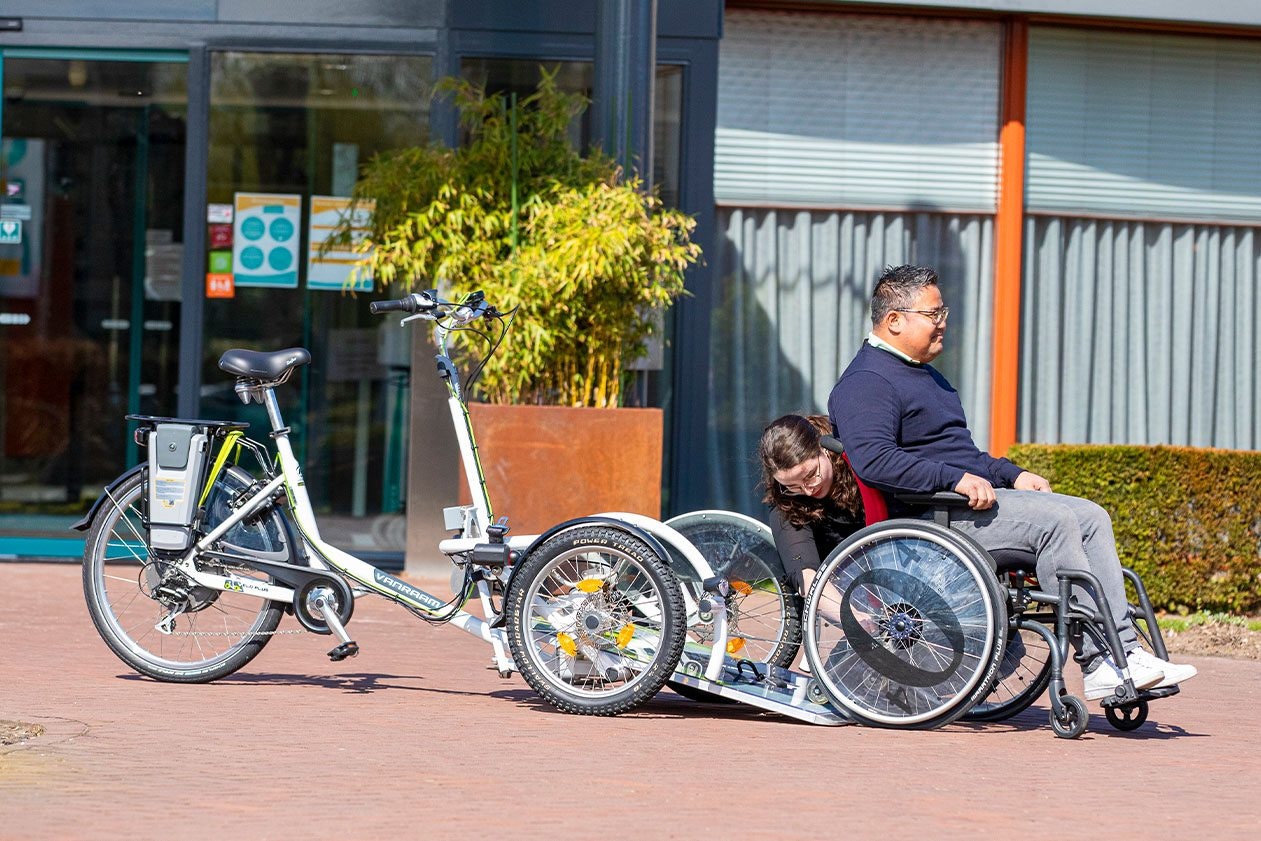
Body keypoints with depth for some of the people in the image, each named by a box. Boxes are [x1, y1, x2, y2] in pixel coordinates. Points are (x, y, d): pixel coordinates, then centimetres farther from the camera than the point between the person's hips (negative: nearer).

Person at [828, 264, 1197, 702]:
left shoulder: (924, 375, 27)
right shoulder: (865, 383, -8)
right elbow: (873, 460, -24)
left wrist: (1011, 475, 17)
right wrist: (956, 479, -26)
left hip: (975, 495, 10)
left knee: (1091, 517, -5)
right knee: (1054, 519, -25)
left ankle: (1124, 650, -14)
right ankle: (1098, 662, -26)